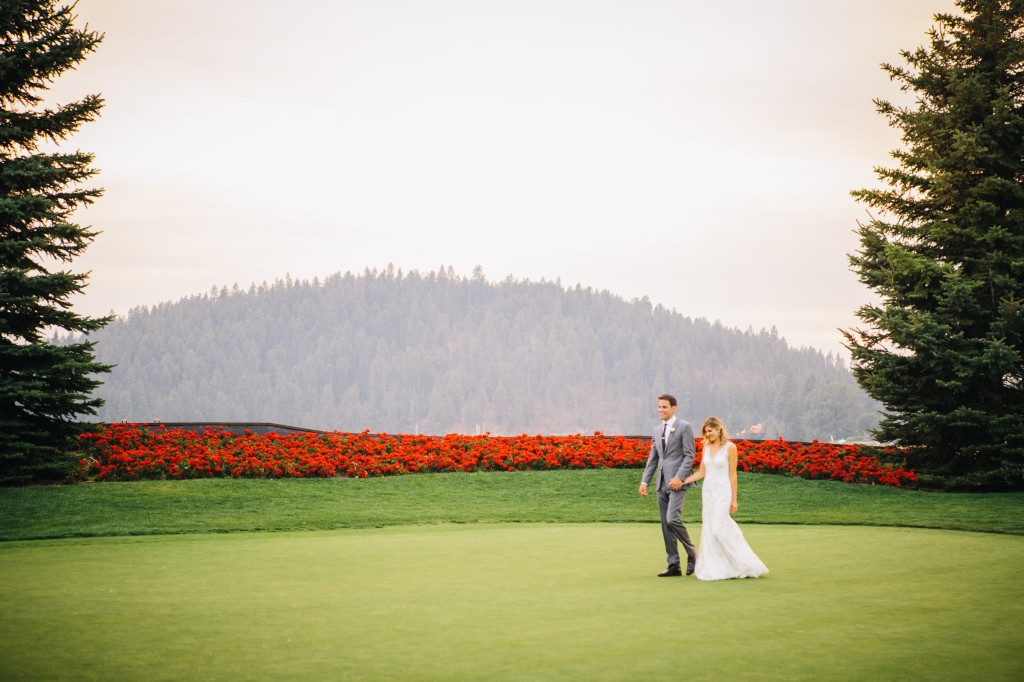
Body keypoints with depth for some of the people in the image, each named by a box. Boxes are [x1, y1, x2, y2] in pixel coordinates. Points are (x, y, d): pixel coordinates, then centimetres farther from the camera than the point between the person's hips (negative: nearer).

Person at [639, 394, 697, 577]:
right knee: (665, 525, 5)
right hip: (662, 483, 7)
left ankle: (692, 555, 0)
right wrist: (645, 481, 11)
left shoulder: (684, 427, -3)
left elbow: (690, 455, -9)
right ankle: (673, 566, 10)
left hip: (677, 482, -7)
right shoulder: (657, 430, 17)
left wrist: (679, 477, -19)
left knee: (672, 519, -18)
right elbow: (653, 458, 20)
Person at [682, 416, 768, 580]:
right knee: (709, 530, 3)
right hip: (708, 491, 6)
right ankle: (713, 569, 9)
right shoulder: (706, 447, 9)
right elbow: (702, 472, 13)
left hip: (722, 492, -6)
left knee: (718, 529, -12)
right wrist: (682, 481, 3)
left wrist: (734, 500, -6)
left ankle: (743, 565, 2)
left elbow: (732, 475, -6)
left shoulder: (730, 448, -7)